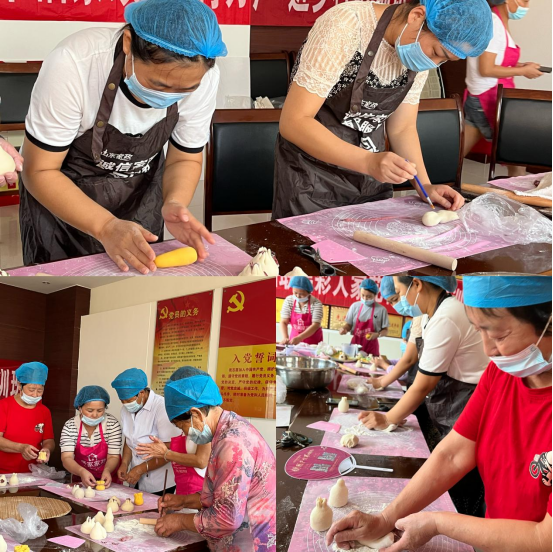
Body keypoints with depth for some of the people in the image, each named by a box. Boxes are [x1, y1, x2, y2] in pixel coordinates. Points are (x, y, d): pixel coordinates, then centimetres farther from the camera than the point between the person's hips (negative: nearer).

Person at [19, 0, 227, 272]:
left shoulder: (202, 78, -25)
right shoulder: (73, 65, -35)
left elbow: (185, 159, -9)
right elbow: (40, 171, -26)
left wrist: (175, 203, -31)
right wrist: (106, 227, -40)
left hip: (142, 192, 3)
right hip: (60, 191, -2)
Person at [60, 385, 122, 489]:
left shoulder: (112, 424, -9)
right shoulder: (69, 426, -9)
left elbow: (113, 456, -9)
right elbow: (66, 458, -17)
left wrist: (107, 471, -31)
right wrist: (82, 472, -37)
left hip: (108, 481, -1)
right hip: (80, 480, 1)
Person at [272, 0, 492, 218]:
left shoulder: (420, 50, -6)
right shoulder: (345, 26, -25)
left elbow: (402, 127, 4)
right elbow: (294, 122, -28)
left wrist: (425, 186, -11)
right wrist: (368, 161, -37)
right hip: (312, 176, -6)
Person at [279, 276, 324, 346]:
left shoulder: (316, 303, -12)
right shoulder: (289, 301, -3)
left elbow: (315, 325, -18)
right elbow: (284, 322, -5)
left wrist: (299, 338, -29)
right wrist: (285, 338, -23)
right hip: (294, 340, 2)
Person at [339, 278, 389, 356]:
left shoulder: (381, 309, -6)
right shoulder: (355, 306, 0)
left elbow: (385, 330, 0)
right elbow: (349, 325, 8)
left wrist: (377, 334, -17)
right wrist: (344, 328, -11)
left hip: (371, 347, -2)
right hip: (355, 344, 2)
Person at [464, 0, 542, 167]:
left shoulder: (498, 22, 11)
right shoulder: (493, 23, -19)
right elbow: (486, 69, -22)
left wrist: (519, 65, 4)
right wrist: (522, 71, -13)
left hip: (479, 99, 10)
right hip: (490, 100, -10)